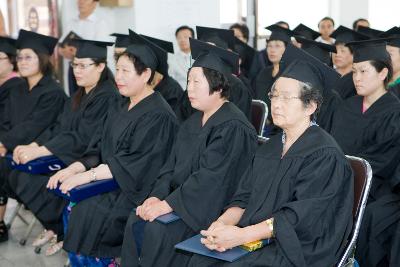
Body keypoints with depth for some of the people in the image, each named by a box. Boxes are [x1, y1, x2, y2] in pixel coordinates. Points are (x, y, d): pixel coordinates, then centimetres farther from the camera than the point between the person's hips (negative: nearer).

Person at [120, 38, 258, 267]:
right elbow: (173, 165, 11)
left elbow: (209, 178, -22)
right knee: (135, 221, -11)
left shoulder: (233, 127, -16)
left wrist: (167, 204, -21)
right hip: (180, 198, 8)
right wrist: (157, 196, -6)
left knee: (158, 229, -25)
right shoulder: (194, 122, 12)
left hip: (210, 208, -8)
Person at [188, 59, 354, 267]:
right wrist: (223, 222, -11)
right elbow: (244, 197, 10)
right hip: (258, 240, 6)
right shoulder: (270, 147, 14)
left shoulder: (325, 154, -11)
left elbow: (302, 215, -19)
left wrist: (242, 235, -24)